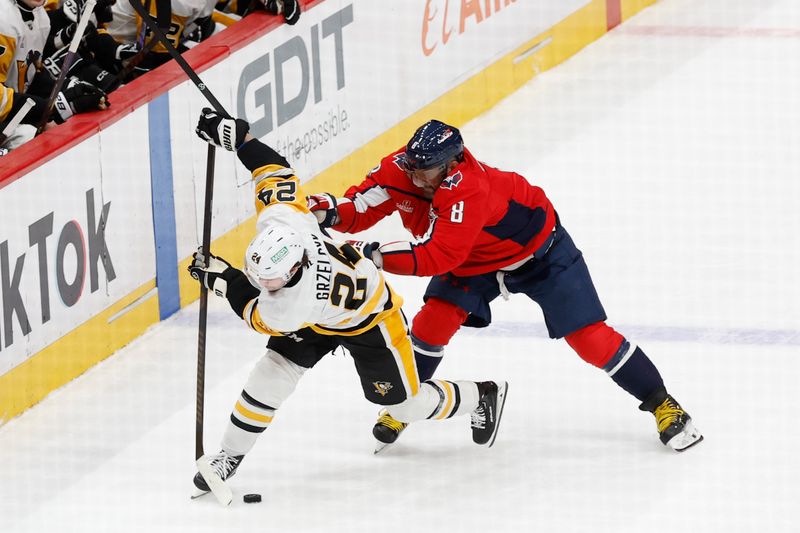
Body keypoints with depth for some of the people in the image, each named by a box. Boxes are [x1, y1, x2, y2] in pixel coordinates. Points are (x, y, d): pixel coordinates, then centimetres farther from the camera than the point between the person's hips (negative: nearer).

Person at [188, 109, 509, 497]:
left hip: (371, 321, -7)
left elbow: (260, 318, -25)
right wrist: (240, 138, -15)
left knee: (404, 403, 9)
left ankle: (483, 398, 35)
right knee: (275, 369, -8)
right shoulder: (280, 219, -34)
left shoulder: (297, 303, -47)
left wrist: (222, 279, -20)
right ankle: (231, 454, 4)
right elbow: (278, 172, -17)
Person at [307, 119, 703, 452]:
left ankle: (661, 404, 4)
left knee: (588, 336, -8)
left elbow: (438, 258, -47)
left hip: (537, 251, -6)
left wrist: (379, 257, -52)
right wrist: (331, 212, -38)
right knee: (435, 320, -14)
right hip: (473, 262, 6)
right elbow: (363, 207, -17)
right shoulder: (401, 169, -22)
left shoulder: (469, 188, -42)